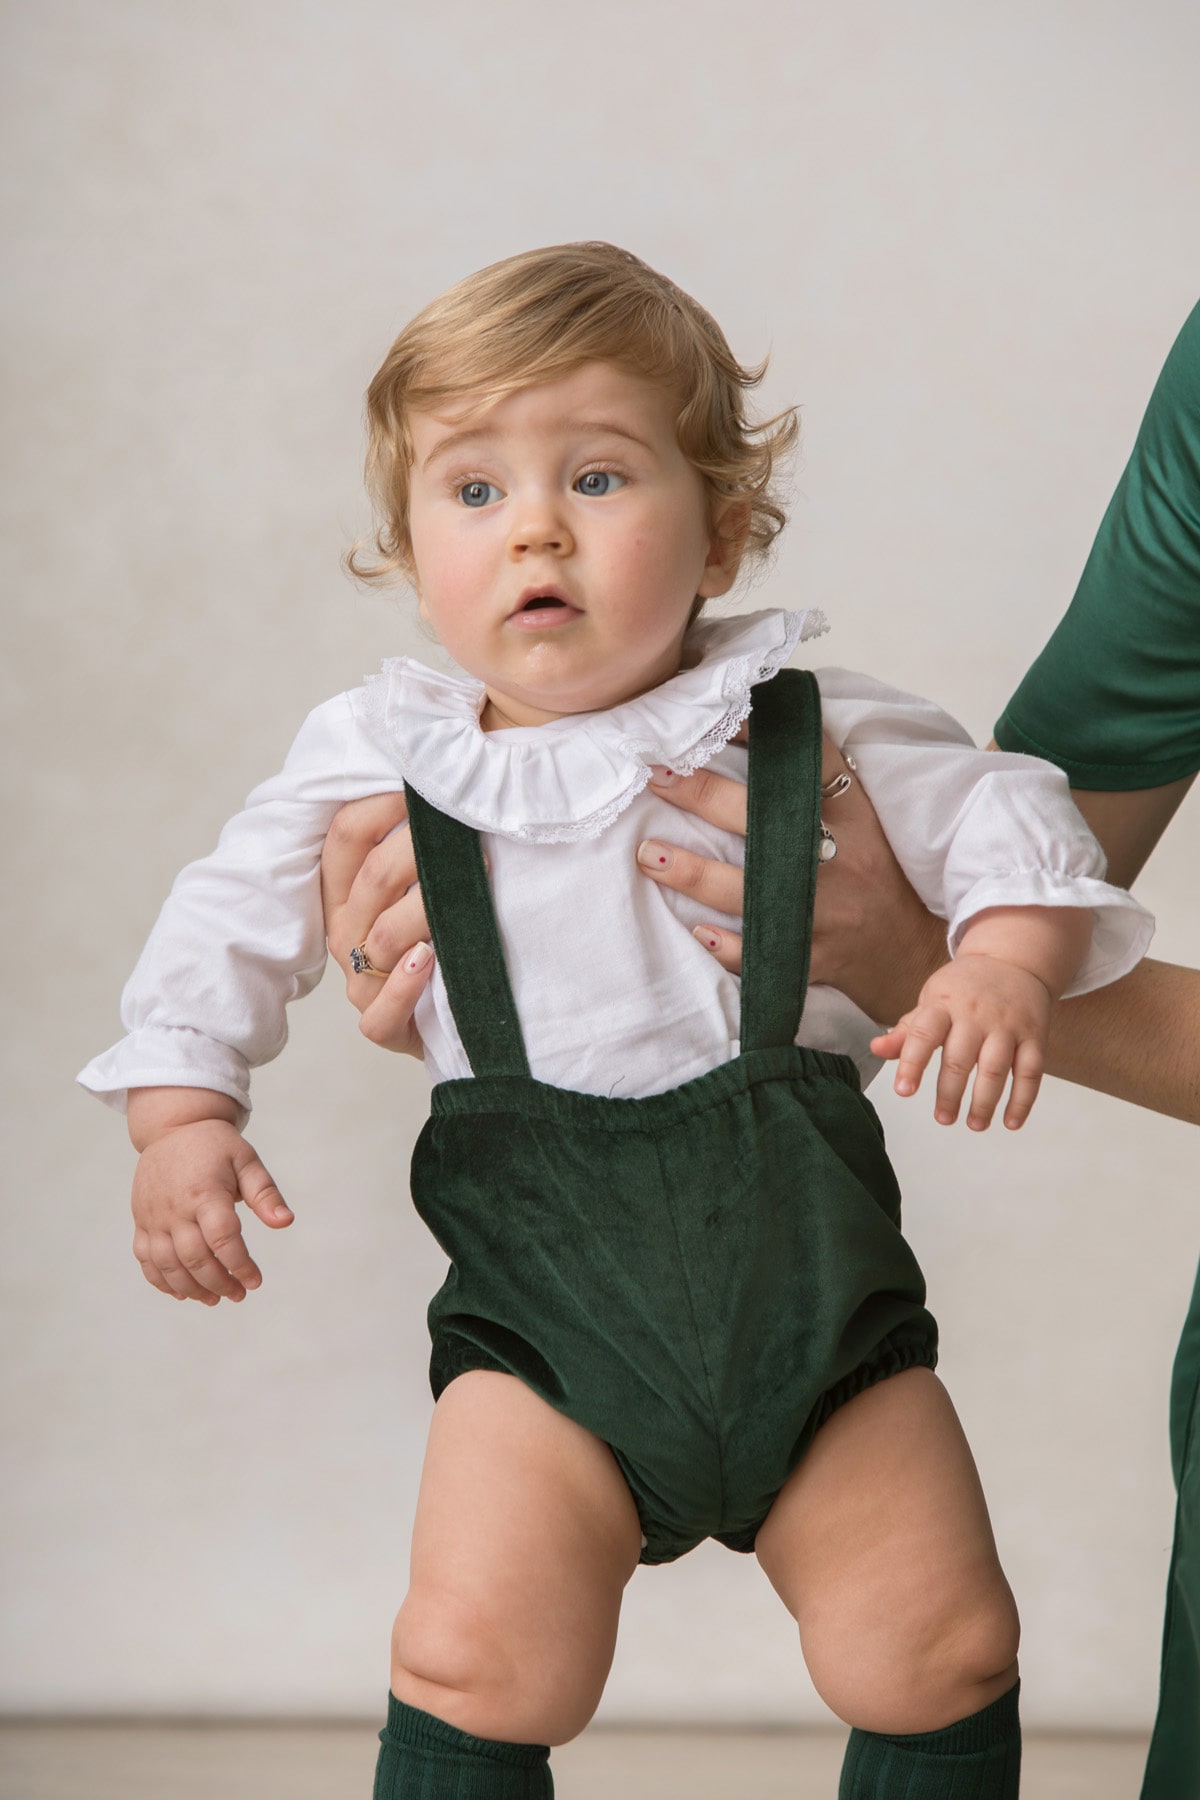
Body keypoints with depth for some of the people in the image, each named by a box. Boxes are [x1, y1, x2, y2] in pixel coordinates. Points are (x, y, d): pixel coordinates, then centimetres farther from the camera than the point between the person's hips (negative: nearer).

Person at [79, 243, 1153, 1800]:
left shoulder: (799, 726, 2)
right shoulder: (376, 761, 4)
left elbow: (999, 818, 7)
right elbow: (229, 927, 11)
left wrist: (1006, 962, -12)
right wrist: (184, 1115, -1)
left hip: (807, 1256, 1)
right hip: (544, 1289, 0)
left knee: (941, 1657, -2)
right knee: (478, 1665, -14)